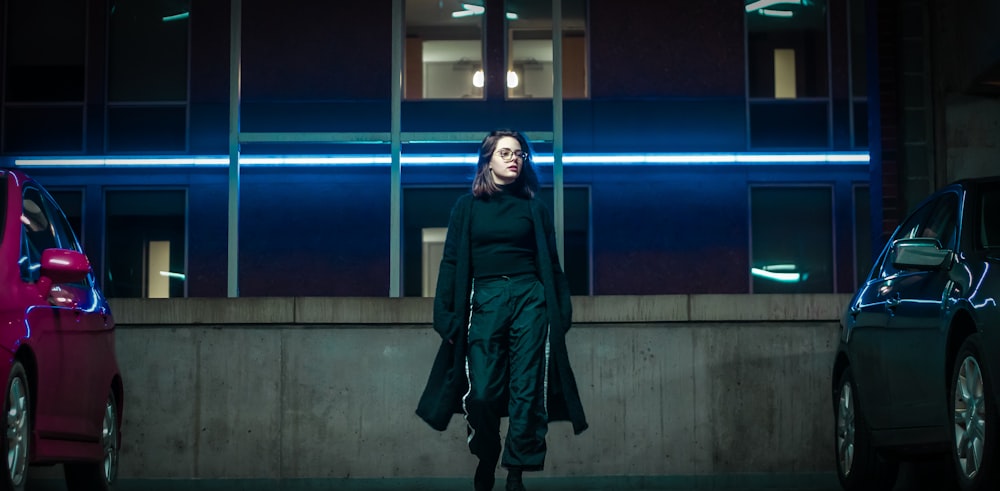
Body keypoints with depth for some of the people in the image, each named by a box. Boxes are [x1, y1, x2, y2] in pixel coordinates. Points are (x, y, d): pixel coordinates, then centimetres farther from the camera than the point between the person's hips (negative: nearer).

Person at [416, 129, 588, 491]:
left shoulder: (533, 207, 12)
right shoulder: (467, 207, 10)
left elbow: (551, 263, 12)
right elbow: (452, 262, 7)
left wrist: (562, 310, 6)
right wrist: (446, 314, -1)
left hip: (529, 298, 1)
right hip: (485, 300, -1)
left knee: (527, 391, -6)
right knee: (482, 393, -7)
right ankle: (485, 461, 19)